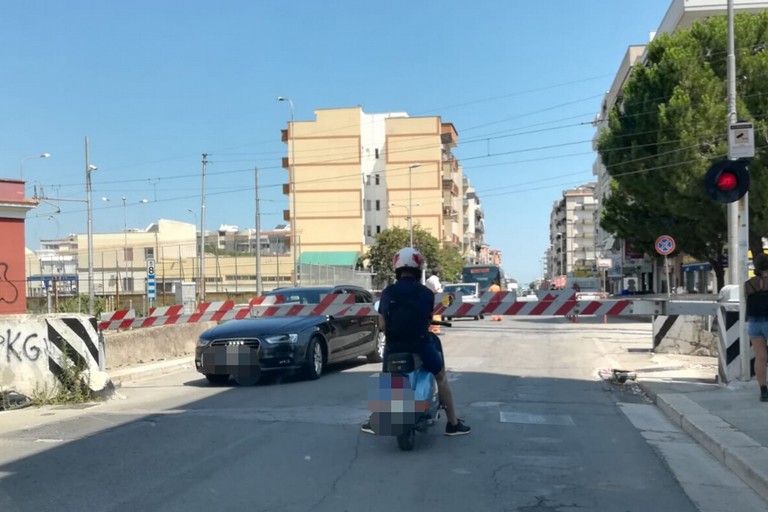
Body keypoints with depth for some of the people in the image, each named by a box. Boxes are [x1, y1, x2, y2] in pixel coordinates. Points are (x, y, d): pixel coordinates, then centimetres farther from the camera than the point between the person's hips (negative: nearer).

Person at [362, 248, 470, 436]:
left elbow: (382, 325, -2)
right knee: (441, 378, 20)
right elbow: (428, 321, 3)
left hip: (394, 348, 2)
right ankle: (453, 423, 19)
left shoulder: (387, 293, -2)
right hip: (420, 346, -2)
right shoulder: (426, 293, -5)